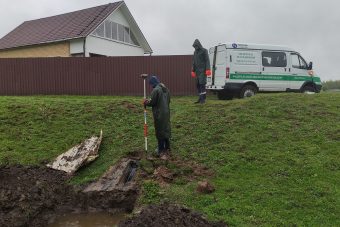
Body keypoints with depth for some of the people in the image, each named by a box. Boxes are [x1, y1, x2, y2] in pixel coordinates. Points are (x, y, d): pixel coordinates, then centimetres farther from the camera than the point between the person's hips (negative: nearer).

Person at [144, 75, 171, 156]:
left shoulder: (156, 90, -17)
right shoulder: (166, 89, 9)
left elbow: (152, 102, -16)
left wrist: (146, 103, 4)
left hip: (159, 114, -8)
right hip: (166, 113, 8)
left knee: (160, 131, 2)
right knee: (166, 129, 15)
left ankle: (161, 149, 9)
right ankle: (167, 147, 25)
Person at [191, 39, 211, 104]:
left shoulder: (204, 51, -1)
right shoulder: (195, 52, 17)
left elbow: (207, 61, -8)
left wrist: (208, 69, -18)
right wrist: (193, 71, 13)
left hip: (203, 70, -7)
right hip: (197, 71, 7)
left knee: (202, 84, -15)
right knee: (198, 84, 5)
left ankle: (203, 99, -15)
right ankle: (200, 98, 11)